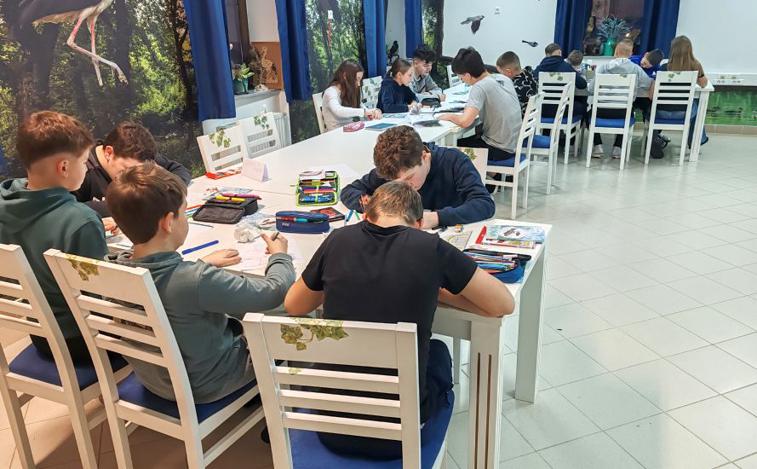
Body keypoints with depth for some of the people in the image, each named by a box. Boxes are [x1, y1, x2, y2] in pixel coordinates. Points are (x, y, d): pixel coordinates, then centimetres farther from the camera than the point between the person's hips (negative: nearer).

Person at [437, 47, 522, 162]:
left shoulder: (480, 87, -20)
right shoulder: (504, 79, 2)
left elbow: (465, 122, -29)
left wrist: (449, 116, -9)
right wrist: (470, 110, 9)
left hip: (500, 150, -7)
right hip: (514, 145, 7)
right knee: (469, 138, 27)